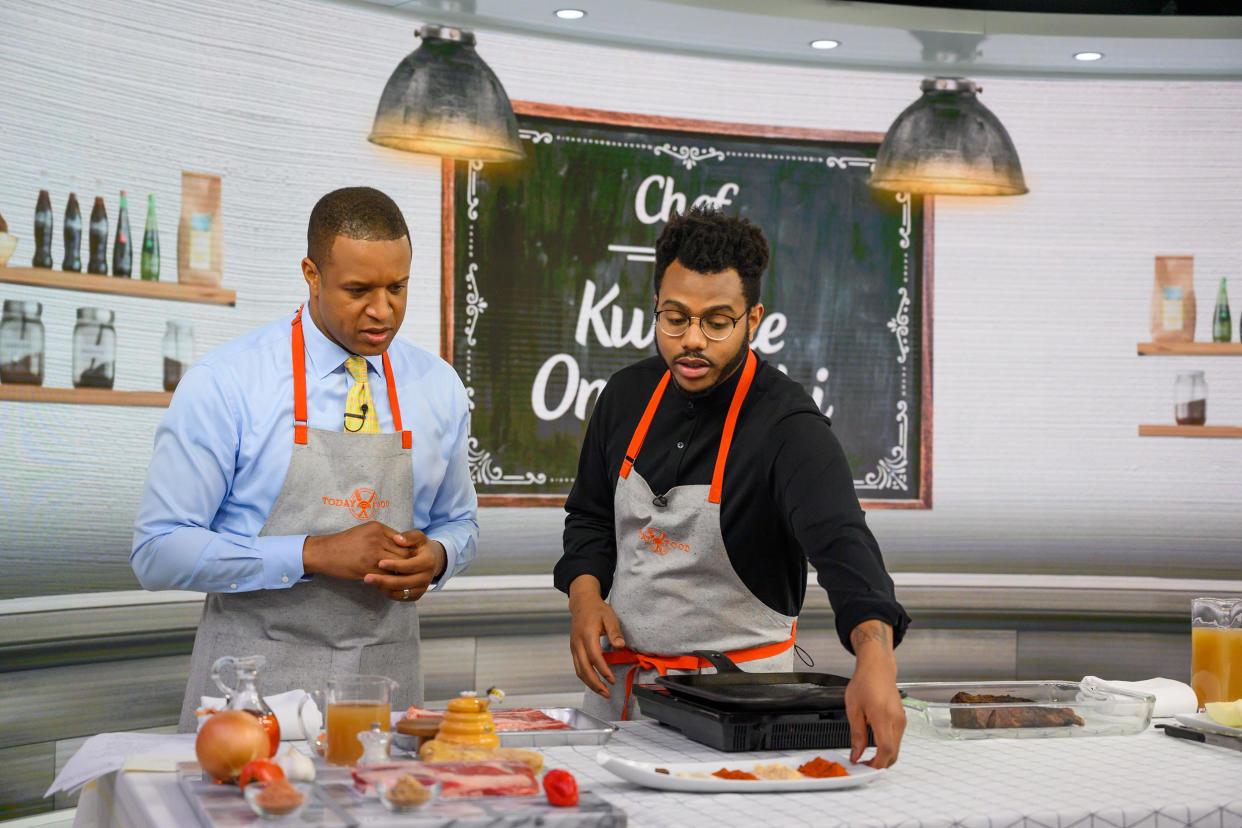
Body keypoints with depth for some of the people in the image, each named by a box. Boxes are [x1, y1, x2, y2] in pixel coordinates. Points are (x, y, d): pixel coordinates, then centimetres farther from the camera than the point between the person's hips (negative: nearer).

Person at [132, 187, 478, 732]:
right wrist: (313, 554, -19)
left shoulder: (439, 387, 5)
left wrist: (435, 556, -6)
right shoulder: (223, 384, -8)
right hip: (256, 686, -3)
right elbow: (158, 551, -11)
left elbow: (459, 523, 19)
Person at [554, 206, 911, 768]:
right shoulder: (628, 395, 1)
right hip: (617, 685, 5)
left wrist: (875, 656, -53)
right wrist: (586, 595, -6)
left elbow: (841, 542, -35)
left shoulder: (785, 426, -19)